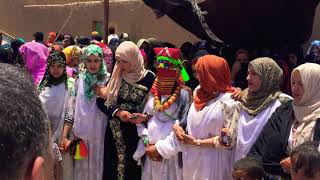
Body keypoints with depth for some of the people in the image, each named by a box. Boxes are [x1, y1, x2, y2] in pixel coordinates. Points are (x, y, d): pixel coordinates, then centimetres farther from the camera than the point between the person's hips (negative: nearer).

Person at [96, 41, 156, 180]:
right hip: (115, 132, 3)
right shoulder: (116, 76, 2)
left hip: (135, 133, -3)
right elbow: (101, 101, -1)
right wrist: (117, 112, -16)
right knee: (111, 169, 7)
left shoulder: (149, 78, -8)